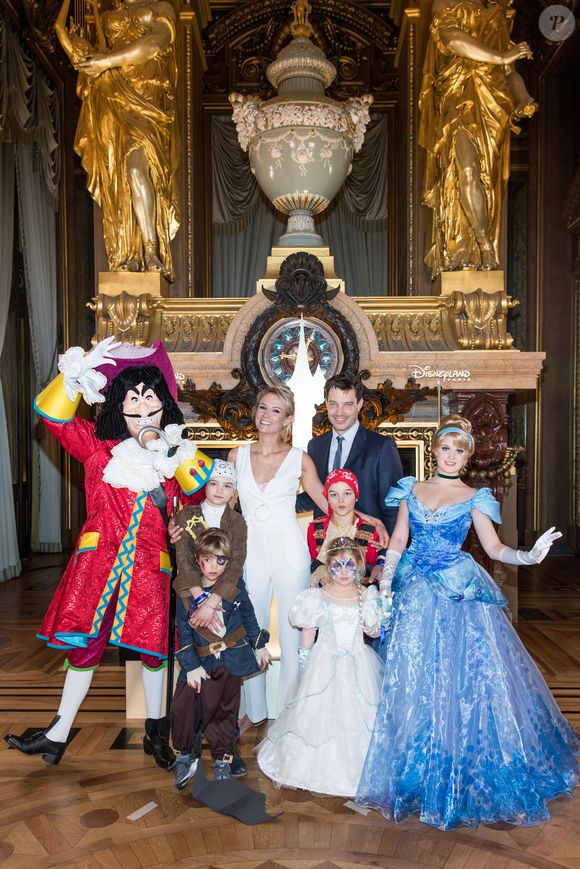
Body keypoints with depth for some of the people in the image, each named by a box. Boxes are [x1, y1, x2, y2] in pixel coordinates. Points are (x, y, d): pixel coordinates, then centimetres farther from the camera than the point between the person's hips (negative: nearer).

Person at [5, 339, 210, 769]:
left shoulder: (174, 452, 7)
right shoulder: (99, 444, 5)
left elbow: (199, 488, -10)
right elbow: (52, 412, -4)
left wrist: (165, 450, -12)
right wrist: (77, 371, -16)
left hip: (148, 563, 1)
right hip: (98, 557, 0)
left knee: (152, 645, 7)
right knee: (84, 644, 5)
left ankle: (156, 729, 29)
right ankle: (59, 734, 23)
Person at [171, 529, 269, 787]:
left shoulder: (235, 585, -2)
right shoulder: (186, 593, -5)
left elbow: (248, 616, 10)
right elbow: (184, 633, -3)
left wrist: (260, 646, 14)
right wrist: (191, 666, -8)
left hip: (232, 659, 0)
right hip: (202, 661, 0)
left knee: (225, 711, 9)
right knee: (182, 707, -10)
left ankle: (222, 759, 27)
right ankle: (184, 756, 13)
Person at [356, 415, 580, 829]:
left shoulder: (474, 498, 2)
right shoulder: (411, 489, 8)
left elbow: (494, 547, -2)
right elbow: (398, 539, 10)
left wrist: (529, 555, -20)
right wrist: (386, 578, 0)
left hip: (459, 592, -2)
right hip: (415, 592, 2)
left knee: (463, 676, -3)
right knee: (412, 678, 6)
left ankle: (465, 775, 16)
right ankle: (417, 774, 23)